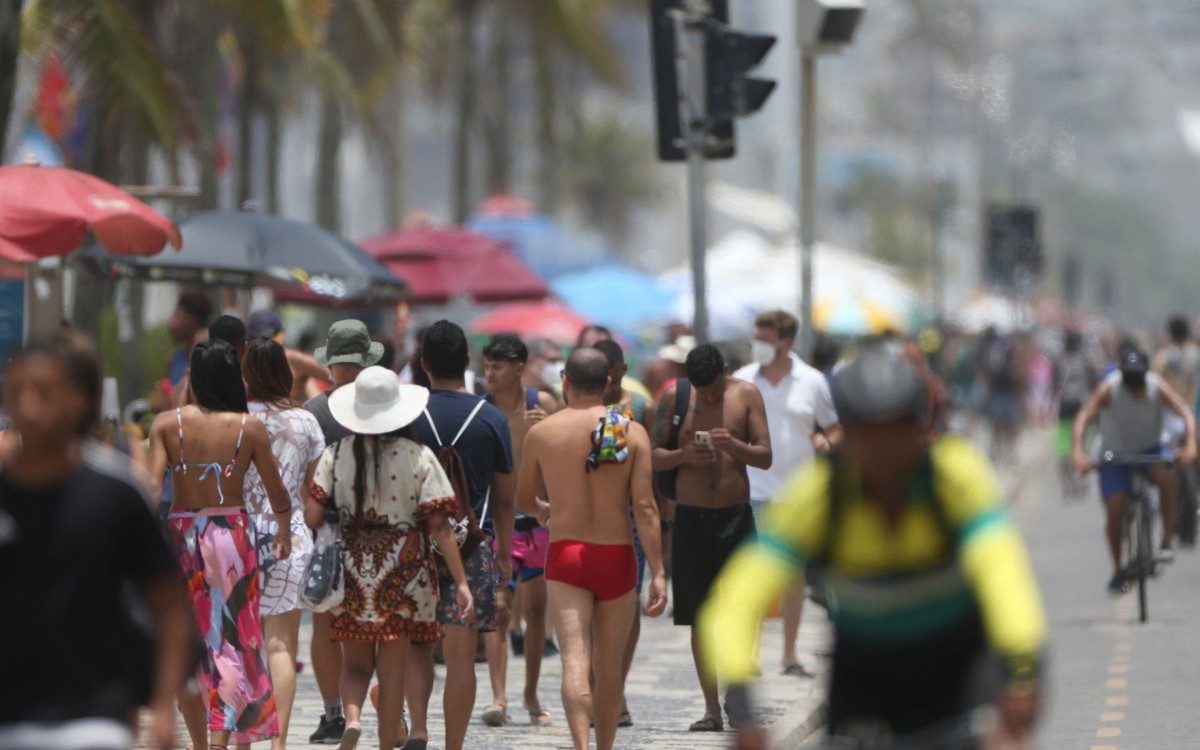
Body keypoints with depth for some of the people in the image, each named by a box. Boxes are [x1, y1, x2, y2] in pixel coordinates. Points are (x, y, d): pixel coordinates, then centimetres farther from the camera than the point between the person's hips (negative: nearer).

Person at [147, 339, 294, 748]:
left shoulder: (167, 423, -4)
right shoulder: (249, 427, -3)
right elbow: (277, 492, 4)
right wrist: (284, 533, 22)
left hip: (182, 533, 1)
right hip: (233, 534, -1)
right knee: (231, 639, 3)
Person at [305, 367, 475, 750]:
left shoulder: (337, 454, -4)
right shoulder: (419, 457, -7)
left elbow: (312, 516, -8)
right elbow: (439, 526, -10)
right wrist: (461, 581, -7)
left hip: (352, 572, 1)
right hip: (403, 575, -1)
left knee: (355, 662, 13)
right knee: (392, 668, 9)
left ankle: (352, 717, -15)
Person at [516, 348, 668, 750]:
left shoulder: (541, 432, 1)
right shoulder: (633, 432, -1)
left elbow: (524, 499, 14)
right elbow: (645, 507, -7)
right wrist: (658, 573, -7)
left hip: (565, 556, -1)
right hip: (617, 557, 1)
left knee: (575, 660, -12)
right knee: (609, 668, 14)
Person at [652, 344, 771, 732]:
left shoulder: (746, 394, 1)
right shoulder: (674, 398, 1)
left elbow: (765, 457, 0)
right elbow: (653, 457, 3)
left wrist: (734, 446, -19)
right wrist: (684, 455, -17)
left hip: (736, 515, 0)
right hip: (691, 517, 1)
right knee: (699, 618, 2)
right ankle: (712, 709, 6)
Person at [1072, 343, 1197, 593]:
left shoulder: (1157, 387, -19)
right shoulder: (1109, 389, -23)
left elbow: (1186, 413, -27)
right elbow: (1084, 417, -33)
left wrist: (1190, 445, -45)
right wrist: (1078, 452, -48)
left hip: (1149, 450, 1)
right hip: (1115, 456, -1)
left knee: (1167, 474, -32)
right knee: (1114, 513, -13)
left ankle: (1167, 538, -19)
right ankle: (1118, 570, 9)